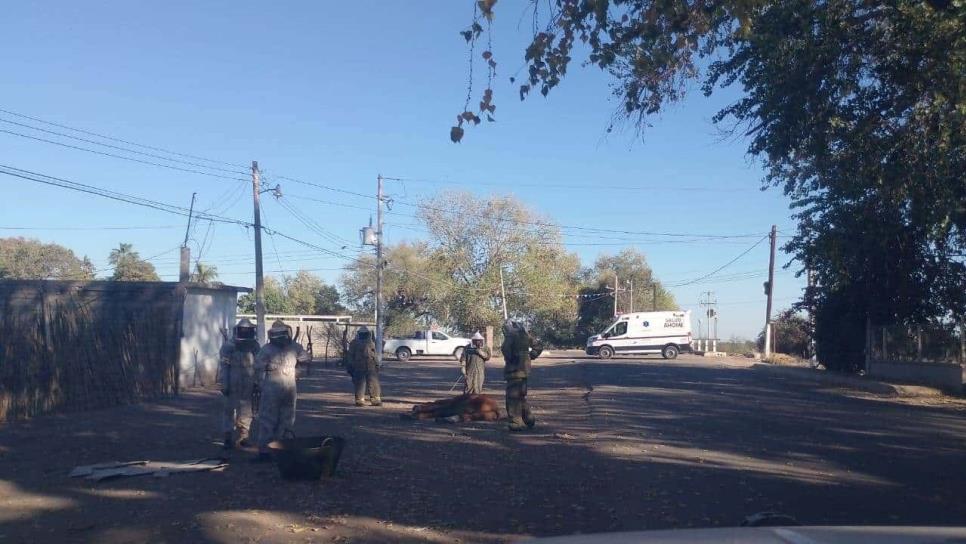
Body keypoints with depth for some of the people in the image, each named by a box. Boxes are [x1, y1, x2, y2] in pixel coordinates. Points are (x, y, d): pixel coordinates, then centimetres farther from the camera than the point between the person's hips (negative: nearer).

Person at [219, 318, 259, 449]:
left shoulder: (254, 346, 8)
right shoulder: (229, 346, -3)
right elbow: (224, 367, -5)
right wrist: (224, 385, -10)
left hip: (249, 385, 4)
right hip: (233, 384, -3)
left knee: (246, 411, 7)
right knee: (230, 410, 0)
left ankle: (242, 436, 17)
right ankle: (228, 437, 6)